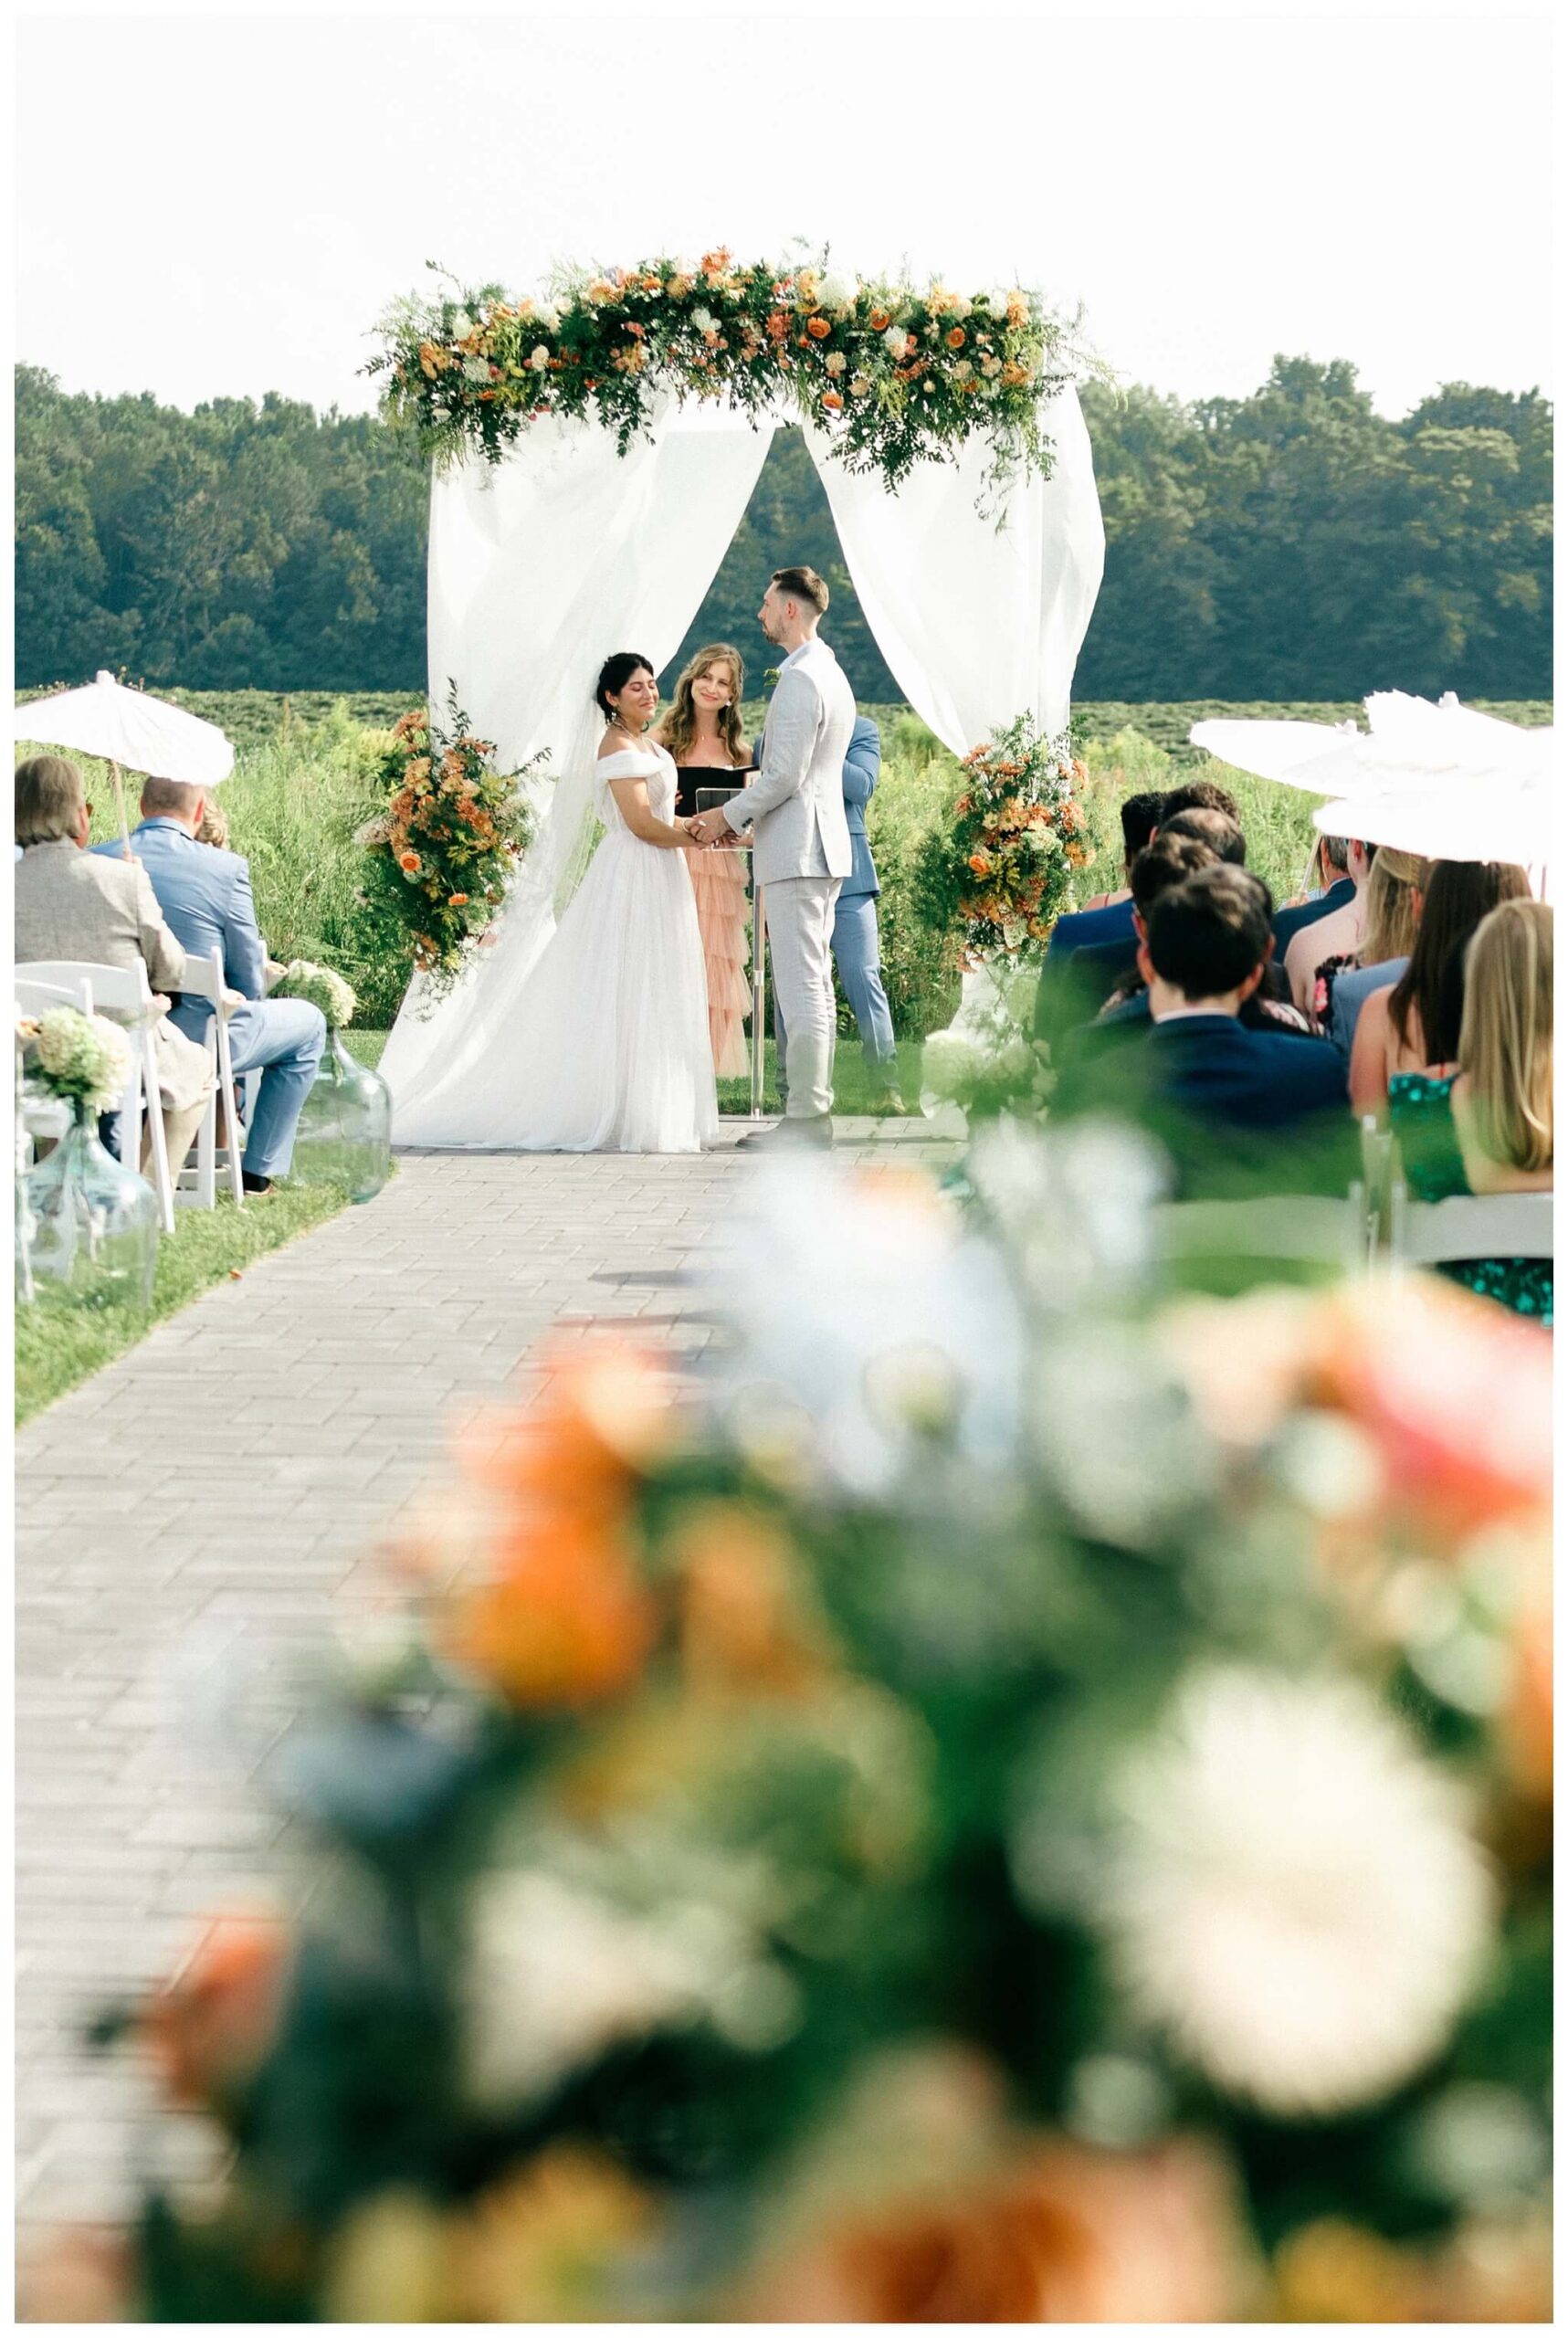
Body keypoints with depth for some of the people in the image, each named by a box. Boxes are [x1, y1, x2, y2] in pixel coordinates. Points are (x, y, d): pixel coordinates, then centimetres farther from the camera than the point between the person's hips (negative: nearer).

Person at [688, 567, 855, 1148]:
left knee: (801, 986, -9)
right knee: (814, 984, 12)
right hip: (821, 847, 11)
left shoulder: (800, 680, -15)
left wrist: (729, 816, -8)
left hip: (795, 851, -11)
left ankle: (805, 1117, -9)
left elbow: (784, 775, -20)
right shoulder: (831, 674, 18)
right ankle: (816, 1109, 15)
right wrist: (748, 821, 21)